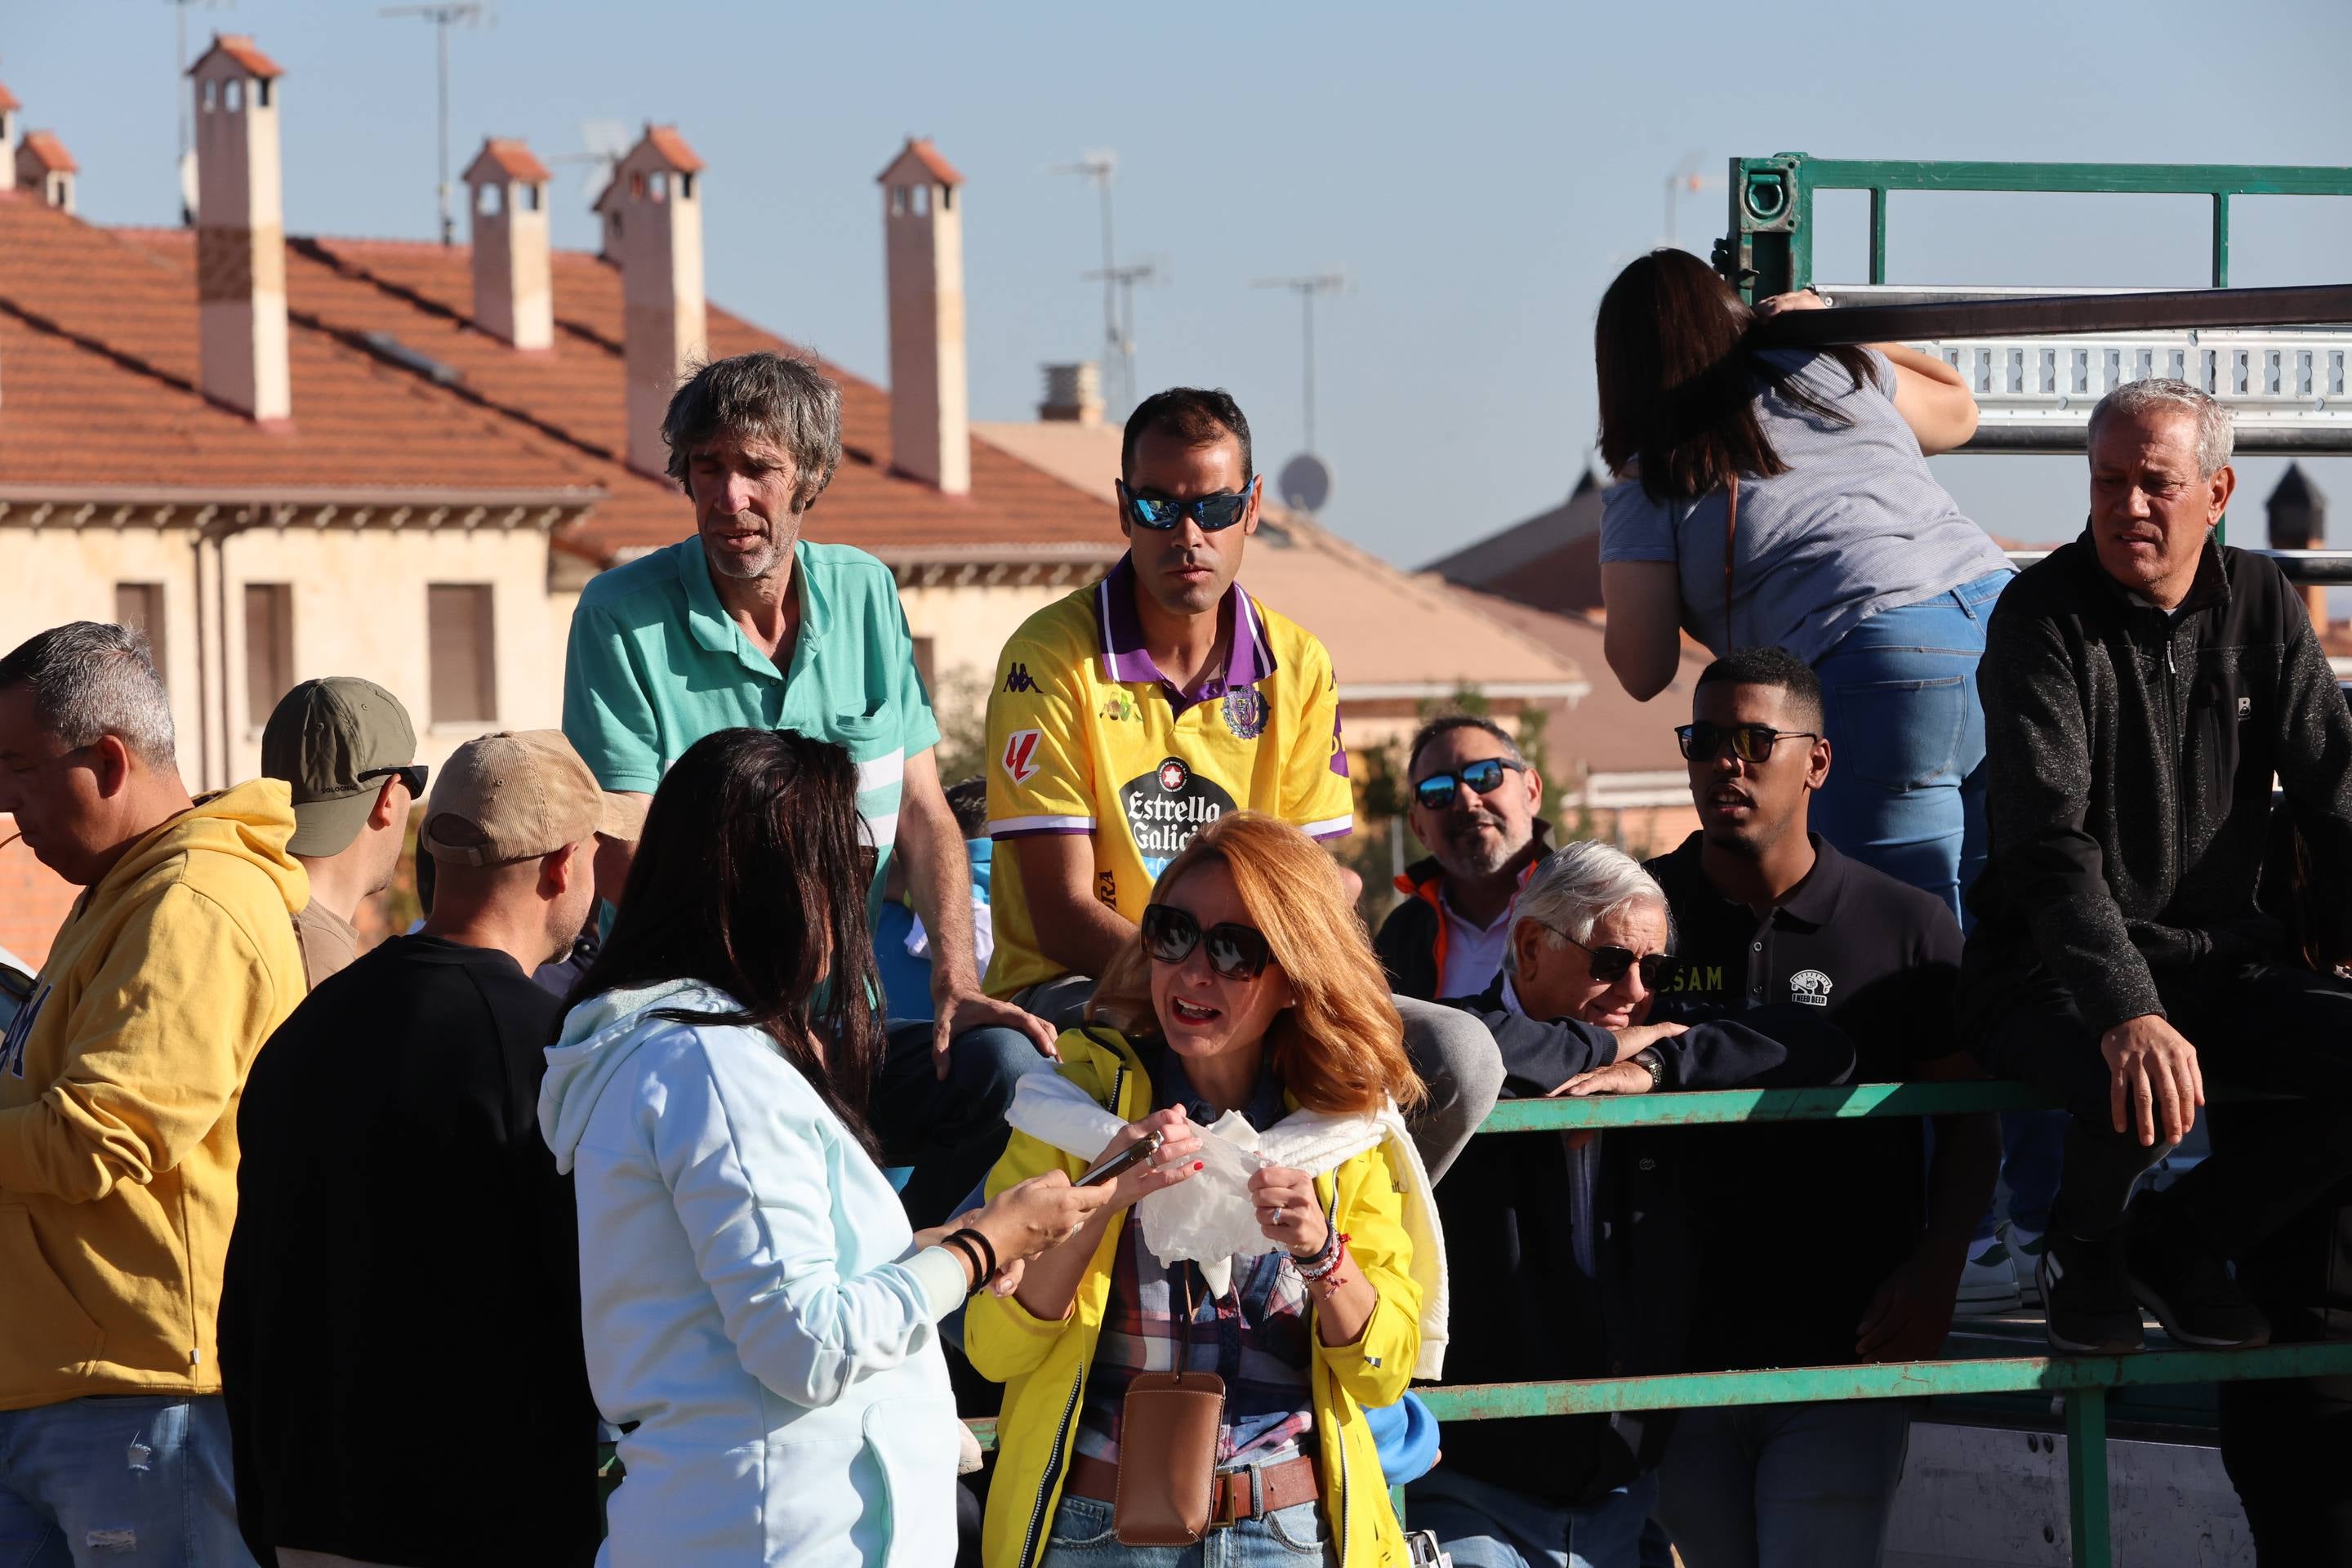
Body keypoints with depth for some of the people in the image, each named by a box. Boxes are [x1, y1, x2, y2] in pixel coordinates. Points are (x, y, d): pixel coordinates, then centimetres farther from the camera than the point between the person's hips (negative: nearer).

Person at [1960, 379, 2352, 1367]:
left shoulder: (2261, 609, 6)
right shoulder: (2044, 617, -10)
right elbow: (2049, 841, -23)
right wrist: (2127, 1014, -38)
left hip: (2223, 958, 5)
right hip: (2058, 972, -5)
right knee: (2142, 1086, -37)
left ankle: (2183, 1239, 4)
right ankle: (2085, 1248, 0)